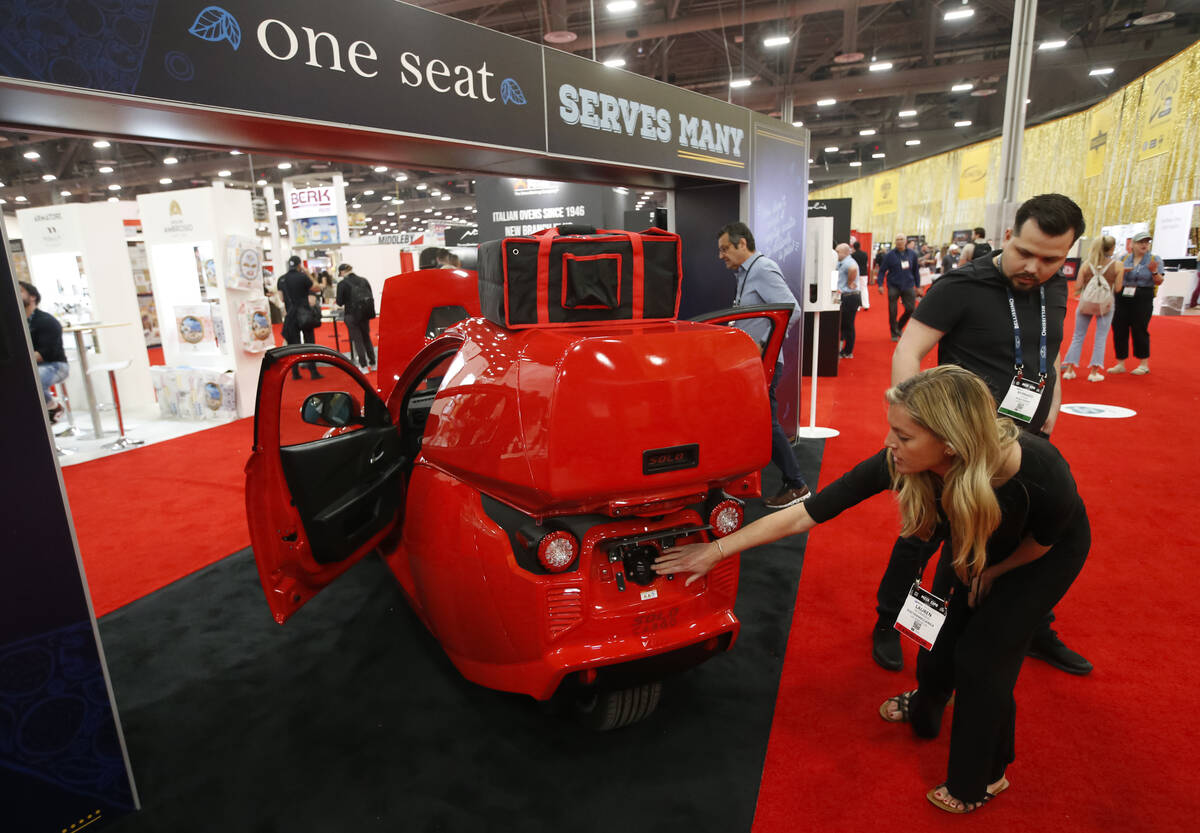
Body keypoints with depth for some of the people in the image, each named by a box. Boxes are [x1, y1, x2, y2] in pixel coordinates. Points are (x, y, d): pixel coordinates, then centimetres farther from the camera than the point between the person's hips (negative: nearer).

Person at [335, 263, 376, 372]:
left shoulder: (342, 283, -7)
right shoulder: (363, 280, 7)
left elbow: (340, 302, -4)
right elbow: (371, 296, 9)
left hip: (353, 314, -5)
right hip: (366, 312, 5)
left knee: (357, 339, 5)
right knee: (366, 337, 18)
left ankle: (364, 366, 5)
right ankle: (372, 364, 22)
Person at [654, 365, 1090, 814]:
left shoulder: (1038, 474, -44)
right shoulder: (898, 463, -35)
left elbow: (1044, 539, -19)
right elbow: (804, 514, -31)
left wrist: (990, 572, -7)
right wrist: (716, 550, -29)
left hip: (1046, 553, -3)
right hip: (981, 546, 3)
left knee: (983, 655, -5)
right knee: (943, 631, 9)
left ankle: (982, 778, 23)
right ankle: (925, 710, 45)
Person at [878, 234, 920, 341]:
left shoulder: (912, 254, 5)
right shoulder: (890, 255, -4)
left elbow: (916, 270, 12)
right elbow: (882, 270, -2)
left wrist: (918, 285, 12)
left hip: (908, 286, 2)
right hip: (893, 286, -2)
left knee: (910, 309, -2)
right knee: (892, 312, 1)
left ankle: (899, 327, 23)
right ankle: (894, 333, 17)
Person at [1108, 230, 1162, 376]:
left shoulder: (1155, 259, 3)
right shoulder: (1124, 258, 9)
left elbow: (1159, 282, -1)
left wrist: (1154, 271, -19)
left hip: (1143, 299, -3)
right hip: (1122, 298, 3)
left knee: (1139, 330, -3)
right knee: (1119, 329, 2)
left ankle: (1144, 365, 10)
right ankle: (1120, 364, 12)